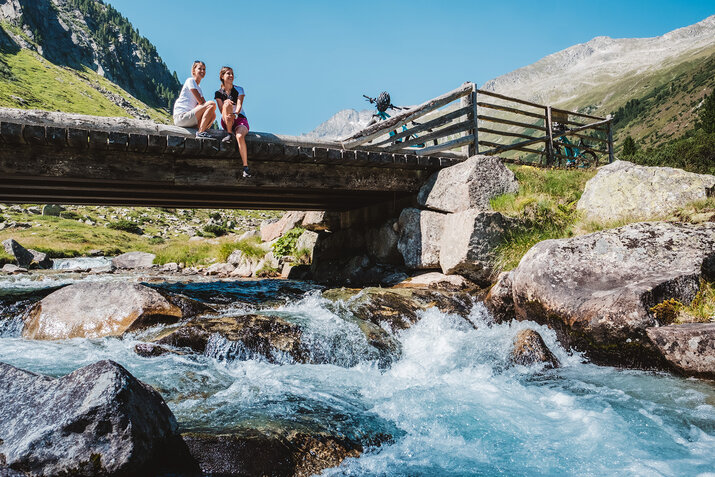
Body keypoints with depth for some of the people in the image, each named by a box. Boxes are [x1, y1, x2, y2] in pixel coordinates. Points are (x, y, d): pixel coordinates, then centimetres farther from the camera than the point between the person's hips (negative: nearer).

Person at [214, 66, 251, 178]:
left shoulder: (239, 90, 7)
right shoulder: (218, 93, 9)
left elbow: (239, 105, -10)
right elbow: (222, 110, -4)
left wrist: (235, 114, -33)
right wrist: (226, 116, -28)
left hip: (240, 119, -1)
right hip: (226, 122, 1)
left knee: (239, 136, -35)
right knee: (227, 103, -29)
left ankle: (245, 167, -34)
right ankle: (229, 133, -24)